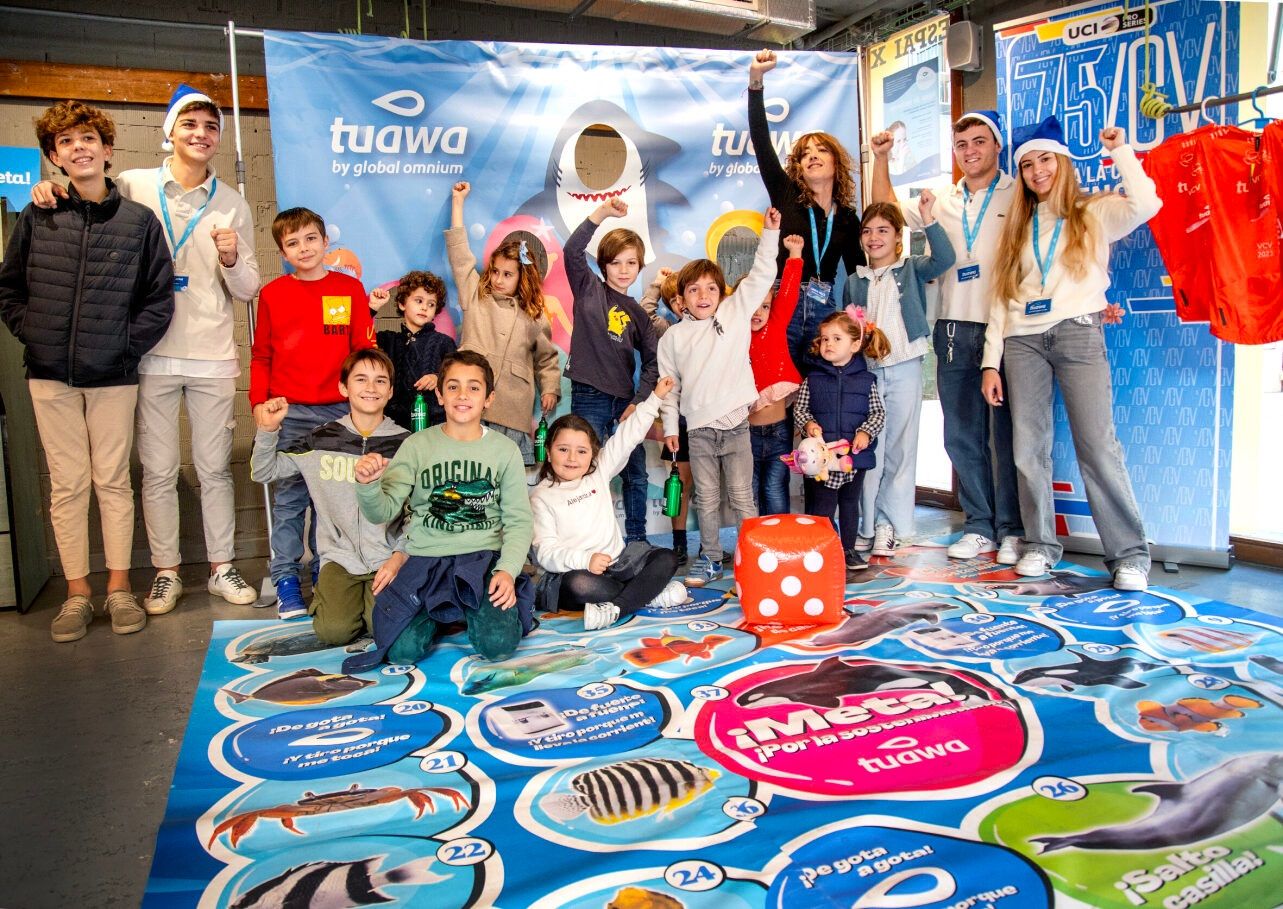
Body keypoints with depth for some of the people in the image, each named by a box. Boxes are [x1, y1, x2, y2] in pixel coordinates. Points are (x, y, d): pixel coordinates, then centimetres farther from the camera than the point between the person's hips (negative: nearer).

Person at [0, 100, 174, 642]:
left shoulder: (139, 220, 1)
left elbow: (159, 299, 1)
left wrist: (127, 347, -6)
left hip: (112, 376, -1)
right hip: (50, 374, 1)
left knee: (113, 481, 5)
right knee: (67, 485, 6)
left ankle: (119, 587, 16)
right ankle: (77, 593, 16)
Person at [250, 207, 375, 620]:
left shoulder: (350, 288, 5)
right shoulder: (273, 294, 6)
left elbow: (365, 350, 6)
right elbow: (261, 356, 9)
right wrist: (259, 401, 1)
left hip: (339, 410, 0)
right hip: (289, 412, 0)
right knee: (289, 496, 2)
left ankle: (326, 574, 19)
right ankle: (286, 579, 10)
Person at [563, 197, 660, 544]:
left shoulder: (638, 313, 12)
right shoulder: (589, 289, 3)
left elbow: (651, 360, 9)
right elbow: (571, 251, -14)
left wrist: (639, 401, -3)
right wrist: (600, 214, -23)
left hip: (625, 402, 4)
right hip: (589, 398, -4)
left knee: (636, 476, 10)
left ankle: (637, 539, 23)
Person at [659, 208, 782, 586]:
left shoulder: (736, 313, 4)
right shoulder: (673, 337, 6)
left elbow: (760, 277, 0)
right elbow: (669, 385, 9)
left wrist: (770, 233, -5)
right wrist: (669, 426, 8)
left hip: (735, 424, -1)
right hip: (698, 429, 1)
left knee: (742, 497, 3)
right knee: (706, 499, 9)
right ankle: (710, 559, 21)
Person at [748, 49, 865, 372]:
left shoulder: (848, 218, 14)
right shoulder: (786, 195, 7)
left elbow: (858, 274, 17)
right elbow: (760, 139, -5)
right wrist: (756, 83, -17)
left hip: (824, 309, 3)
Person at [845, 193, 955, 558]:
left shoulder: (912, 270, 3)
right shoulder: (854, 281, 12)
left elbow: (944, 259, -16)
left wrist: (927, 218, -25)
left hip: (904, 368, -3)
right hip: (865, 370, 3)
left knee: (900, 449, 1)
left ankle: (890, 524, 9)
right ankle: (871, 523, 13)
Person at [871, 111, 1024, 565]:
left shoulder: (1019, 195, 3)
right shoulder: (941, 200, 16)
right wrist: (881, 158, 16)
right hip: (955, 329, 4)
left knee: (1007, 433, -1)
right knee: (962, 434, 6)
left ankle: (1012, 529, 9)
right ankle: (979, 526, 17)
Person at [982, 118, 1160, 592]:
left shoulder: (1096, 212, 8)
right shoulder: (1017, 227, 19)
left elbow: (1146, 204, -15)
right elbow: (1001, 298, 14)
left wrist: (1120, 151, -2)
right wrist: (991, 361, 6)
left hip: (1078, 334, -4)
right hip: (1023, 341, 4)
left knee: (1099, 447, -9)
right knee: (1029, 449, 2)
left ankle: (1130, 553, -3)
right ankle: (1040, 545, 13)